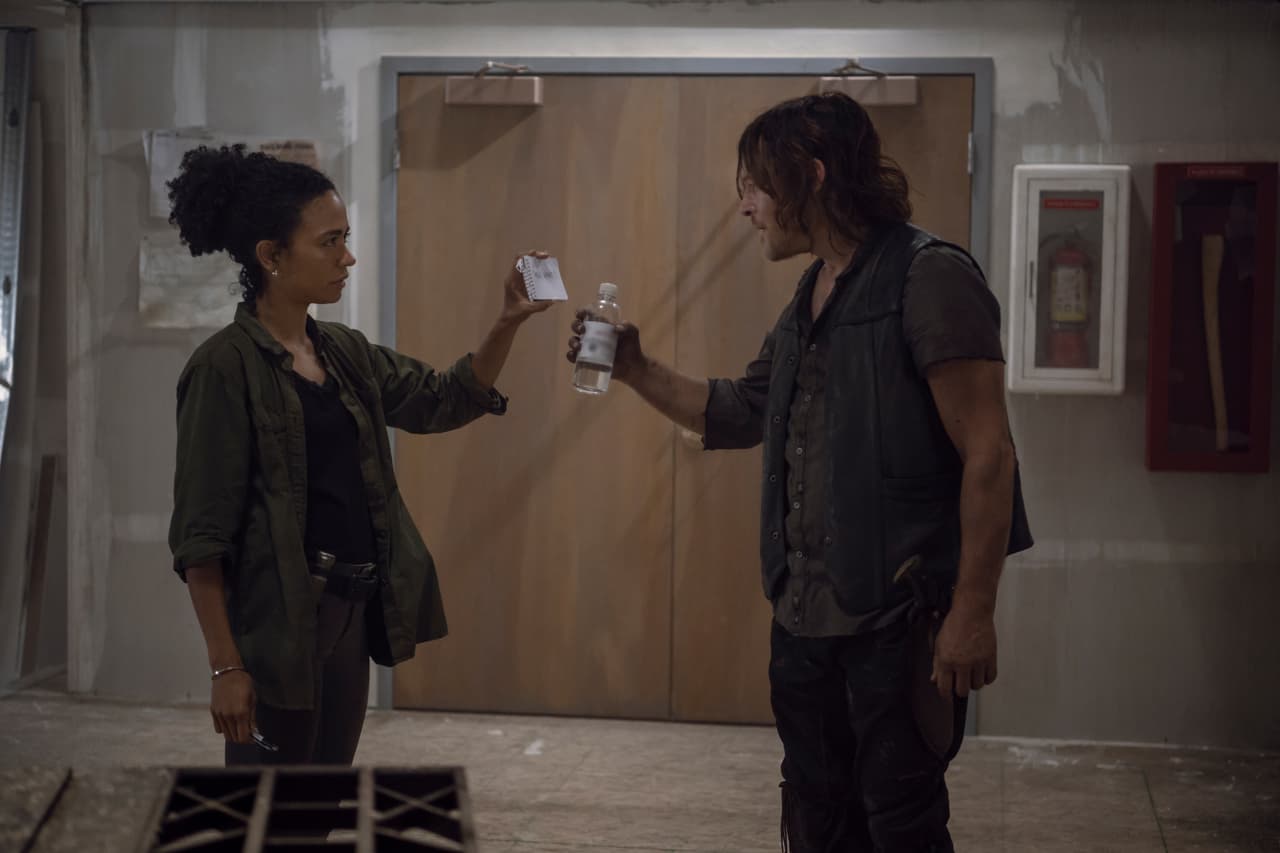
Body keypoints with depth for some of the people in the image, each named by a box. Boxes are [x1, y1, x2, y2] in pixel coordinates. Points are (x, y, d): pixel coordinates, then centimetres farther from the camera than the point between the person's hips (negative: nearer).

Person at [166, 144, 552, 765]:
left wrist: (507, 324, 0)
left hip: (351, 618, 8)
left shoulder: (345, 353, 10)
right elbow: (202, 533, -14)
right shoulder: (227, 368, -13)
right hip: (276, 623, -8)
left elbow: (445, 399, 17)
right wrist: (226, 665, -17)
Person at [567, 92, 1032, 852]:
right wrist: (635, 370, 15)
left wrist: (974, 610, -21)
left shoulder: (928, 277, -14)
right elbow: (738, 414, 26)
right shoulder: (810, 302, 13)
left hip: (901, 620, -8)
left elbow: (987, 454, -17)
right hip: (804, 614, 9)